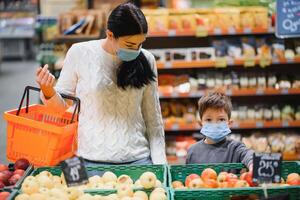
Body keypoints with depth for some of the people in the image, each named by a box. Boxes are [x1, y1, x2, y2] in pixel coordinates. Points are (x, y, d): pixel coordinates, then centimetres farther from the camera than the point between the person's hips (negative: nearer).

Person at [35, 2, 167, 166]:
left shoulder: (146, 60, 1)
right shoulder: (80, 53, -5)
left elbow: (153, 118, 6)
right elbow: (63, 108, 3)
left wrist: (160, 163, 0)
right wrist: (48, 92, -18)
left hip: (138, 159, 2)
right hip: (90, 160, -1)